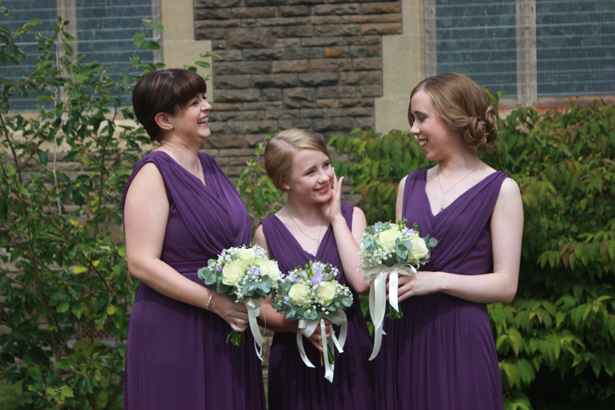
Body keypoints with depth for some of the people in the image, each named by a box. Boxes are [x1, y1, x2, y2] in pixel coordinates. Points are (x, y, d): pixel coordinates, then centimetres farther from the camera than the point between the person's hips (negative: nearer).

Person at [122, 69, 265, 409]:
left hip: (227, 332, 8)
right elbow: (141, 263, -18)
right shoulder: (154, 173, -10)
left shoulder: (209, 168, 14)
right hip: (175, 335, -8)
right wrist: (215, 301, -20)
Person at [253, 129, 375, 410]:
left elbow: (361, 281, -13)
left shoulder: (351, 216, 3)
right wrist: (299, 325, -17)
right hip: (294, 360, -1)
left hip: (350, 356, 1)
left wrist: (336, 218, -7)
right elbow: (261, 307, 2)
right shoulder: (268, 233, 0)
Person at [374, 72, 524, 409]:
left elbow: (505, 286, -6)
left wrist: (437, 280, -16)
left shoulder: (500, 189, -1)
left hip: (460, 341, -4)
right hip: (402, 339, 5)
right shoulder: (410, 185, 15)